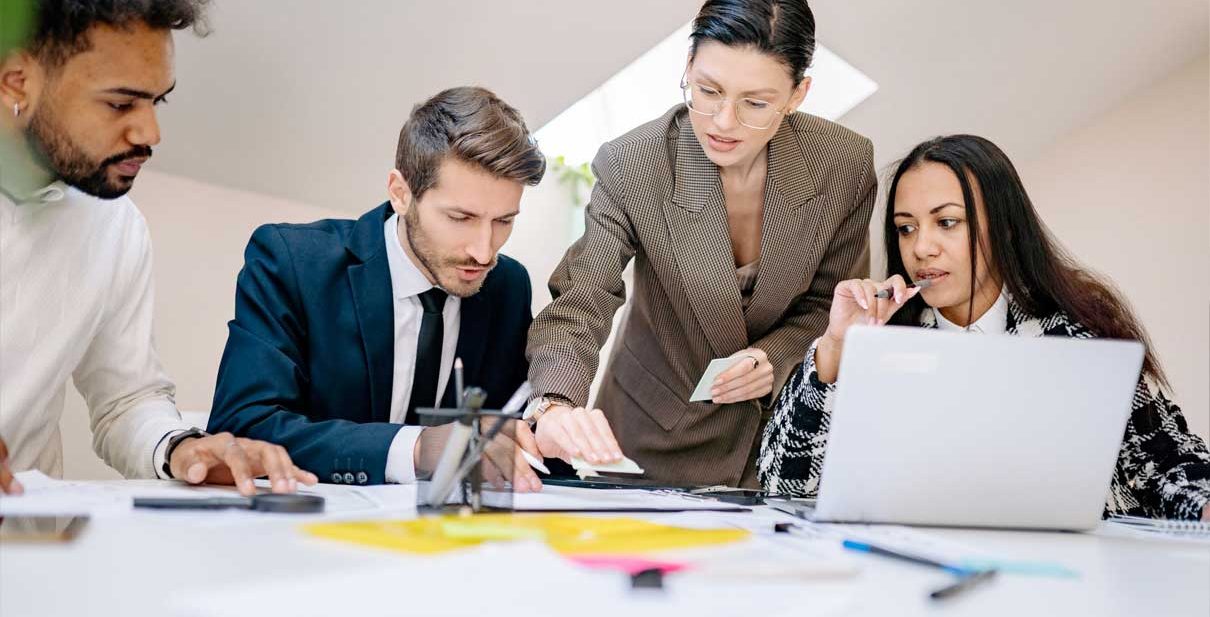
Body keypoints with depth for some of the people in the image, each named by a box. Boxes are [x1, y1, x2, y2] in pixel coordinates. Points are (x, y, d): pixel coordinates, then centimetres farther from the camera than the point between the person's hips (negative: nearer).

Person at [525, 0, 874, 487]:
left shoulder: (847, 164, -12)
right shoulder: (630, 167, -18)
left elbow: (830, 305, 2)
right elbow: (577, 308, -23)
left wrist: (775, 358, -18)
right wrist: (555, 407, -43)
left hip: (785, 429, 1)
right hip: (657, 436, -1)